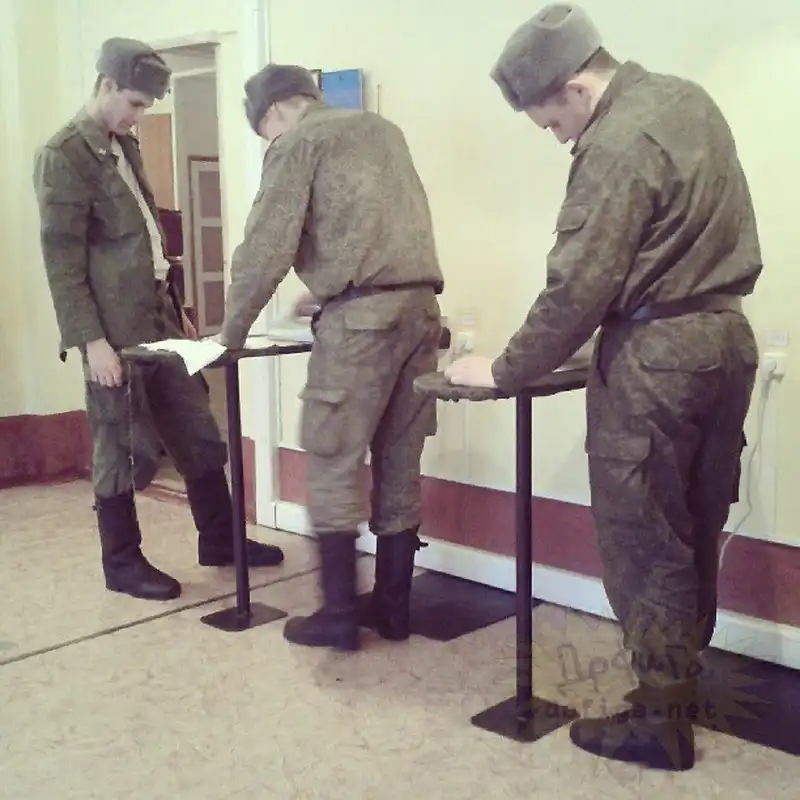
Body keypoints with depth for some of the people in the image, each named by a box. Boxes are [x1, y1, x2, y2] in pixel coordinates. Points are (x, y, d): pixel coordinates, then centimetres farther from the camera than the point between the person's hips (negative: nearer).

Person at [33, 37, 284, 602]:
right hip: (114, 328, -8)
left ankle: (219, 539, 26)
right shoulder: (63, 156, -11)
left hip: (157, 317, 8)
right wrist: (91, 340, -20)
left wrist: (176, 309, 18)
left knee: (199, 433, 12)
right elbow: (61, 259, -15)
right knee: (122, 446, 3)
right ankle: (123, 562, 18)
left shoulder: (126, 147, 15)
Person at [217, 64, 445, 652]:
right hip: (420, 305, 7)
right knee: (400, 468, 10)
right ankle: (393, 605, 17)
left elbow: (267, 247, -4)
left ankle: (339, 615, 4)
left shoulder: (298, 143, 2)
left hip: (362, 315, -7)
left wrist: (231, 332, 6)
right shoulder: (382, 130, 24)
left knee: (334, 465, 1)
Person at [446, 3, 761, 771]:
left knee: (642, 542, 2)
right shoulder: (687, 99, 9)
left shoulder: (616, 148, -19)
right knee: (693, 533, 17)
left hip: (655, 355, -9)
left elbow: (577, 288, -20)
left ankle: (660, 722, 13)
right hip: (723, 334, 9)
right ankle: (680, 683, 32)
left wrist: (505, 371, -8)